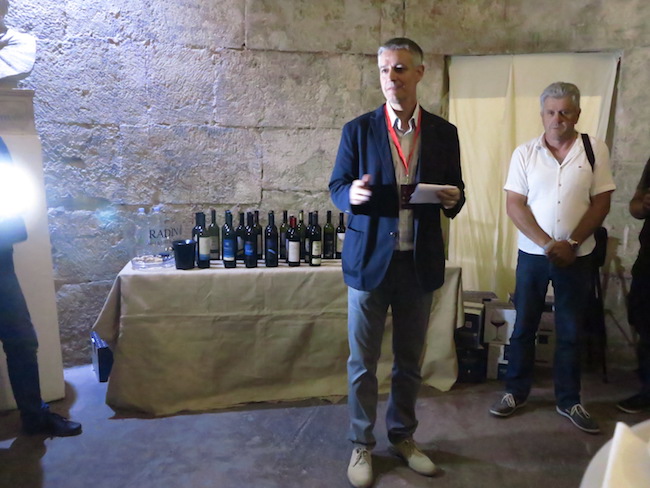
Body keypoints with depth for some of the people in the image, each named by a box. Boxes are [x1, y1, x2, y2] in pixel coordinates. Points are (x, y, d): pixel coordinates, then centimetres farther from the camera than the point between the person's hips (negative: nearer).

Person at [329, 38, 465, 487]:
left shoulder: (444, 133, 3)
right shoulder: (358, 129, -2)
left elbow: (454, 195, 8)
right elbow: (337, 186, 2)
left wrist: (453, 198, -16)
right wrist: (351, 193, -21)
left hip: (421, 263, 2)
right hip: (369, 260, -2)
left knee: (410, 360, 16)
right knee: (363, 361, 8)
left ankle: (403, 436, 36)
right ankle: (362, 444, 27)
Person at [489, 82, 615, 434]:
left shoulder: (595, 150, -2)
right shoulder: (524, 153, -2)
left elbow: (601, 203, -3)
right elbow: (514, 205, -6)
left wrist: (571, 244, -13)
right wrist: (548, 244, -15)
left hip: (577, 257, 0)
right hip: (532, 254, 0)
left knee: (570, 332, 10)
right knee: (523, 327, 9)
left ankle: (568, 401, 25)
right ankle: (516, 392, 24)